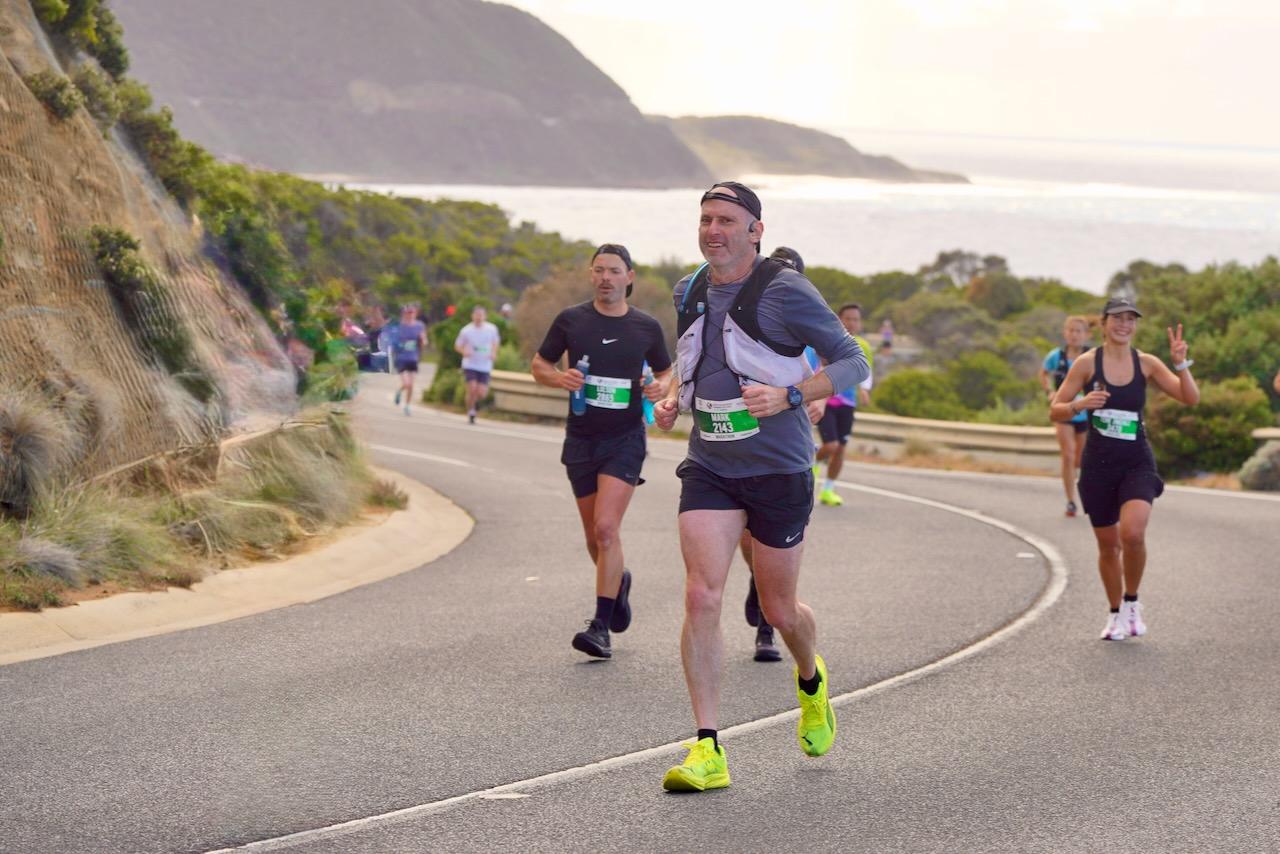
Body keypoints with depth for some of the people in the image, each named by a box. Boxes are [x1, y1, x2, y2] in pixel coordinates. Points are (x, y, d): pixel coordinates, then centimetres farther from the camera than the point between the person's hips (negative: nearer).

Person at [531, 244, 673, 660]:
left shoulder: (647, 327, 2)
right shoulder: (571, 320, 2)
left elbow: (666, 370, 17)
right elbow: (539, 364, 10)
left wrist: (661, 387, -7)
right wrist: (559, 378, -12)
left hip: (625, 438, -2)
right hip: (581, 438, 3)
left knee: (606, 527, -16)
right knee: (594, 536, 11)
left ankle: (601, 626, -14)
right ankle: (618, 582, 43)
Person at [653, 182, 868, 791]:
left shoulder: (785, 292, -11)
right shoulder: (689, 293, 6)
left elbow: (852, 362, -8)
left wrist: (788, 396, -21)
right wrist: (672, 399, 5)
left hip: (779, 471, -4)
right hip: (708, 469, 4)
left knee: (779, 609, 9)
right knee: (701, 597, -13)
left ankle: (811, 681, 46)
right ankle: (707, 752, -13)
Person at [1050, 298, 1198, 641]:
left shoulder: (1146, 364, 1)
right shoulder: (1087, 363, -2)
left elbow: (1191, 398, -3)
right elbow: (1055, 411, 0)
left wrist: (1181, 362, -17)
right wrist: (1080, 404, -20)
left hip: (1137, 463, 0)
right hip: (1098, 465, 0)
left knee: (1132, 533, -23)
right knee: (1108, 545, 8)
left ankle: (1131, 603, 1)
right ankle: (1116, 614, 29)